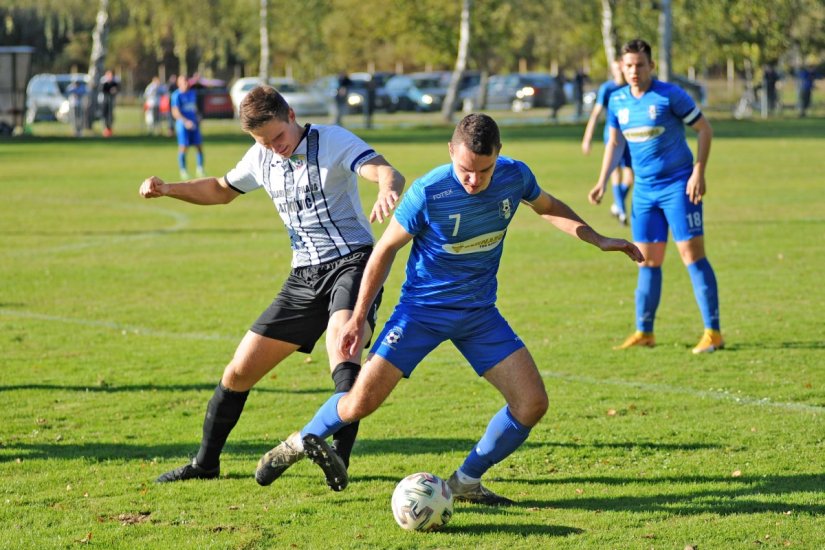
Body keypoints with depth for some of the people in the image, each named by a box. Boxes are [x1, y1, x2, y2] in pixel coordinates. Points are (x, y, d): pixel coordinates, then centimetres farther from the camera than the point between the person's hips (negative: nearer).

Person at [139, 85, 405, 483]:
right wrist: (167, 189, 12)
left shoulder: (332, 140, -10)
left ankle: (339, 454, -43)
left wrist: (388, 190, -51)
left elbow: (387, 173, -26)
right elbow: (222, 190, 28)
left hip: (352, 261, -6)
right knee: (239, 372, 6)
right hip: (304, 276, 6)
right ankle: (205, 463, 24)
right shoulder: (261, 158, 9)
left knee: (340, 339, -37)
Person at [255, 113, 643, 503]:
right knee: (361, 402, -10)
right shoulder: (428, 192, -23)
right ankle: (305, 440, 21)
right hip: (422, 308, -4)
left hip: (480, 313, 4)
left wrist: (599, 241, 6)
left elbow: (548, 207, 14)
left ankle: (466, 481, 10)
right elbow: (386, 250, -8)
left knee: (532, 403, -9)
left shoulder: (515, 177, -11)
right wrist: (357, 319, -6)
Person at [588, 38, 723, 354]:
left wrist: (698, 172, -13)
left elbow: (704, 129, -6)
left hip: (678, 185, -6)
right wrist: (602, 182, 9)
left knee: (692, 255, -9)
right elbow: (615, 143, 18)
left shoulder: (670, 95, -11)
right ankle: (644, 332, 17)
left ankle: (713, 332, -7)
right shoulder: (617, 101, 6)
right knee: (648, 260, 9)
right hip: (644, 189, 6)